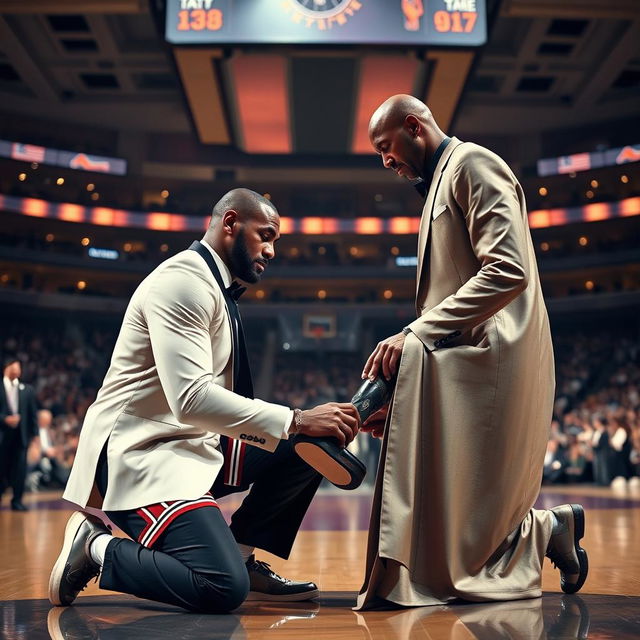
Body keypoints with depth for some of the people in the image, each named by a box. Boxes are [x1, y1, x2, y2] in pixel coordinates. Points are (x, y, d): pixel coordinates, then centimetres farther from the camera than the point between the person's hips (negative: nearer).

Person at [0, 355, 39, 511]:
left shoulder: (27, 389, 9)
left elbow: (33, 414, 8)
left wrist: (34, 434, 3)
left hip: (21, 434, 1)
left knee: (20, 468, -4)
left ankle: (17, 500, 6)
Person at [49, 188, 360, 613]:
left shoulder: (217, 291, 15)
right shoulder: (183, 281, -16)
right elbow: (191, 398, -28)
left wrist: (301, 423, 3)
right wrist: (296, 420, -26)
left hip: (195, 446, 10)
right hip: (141, 454, -10)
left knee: (310, 447, 1)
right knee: (224, 587, -25)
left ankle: (243, 556, 4)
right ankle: (97, 547, -3)